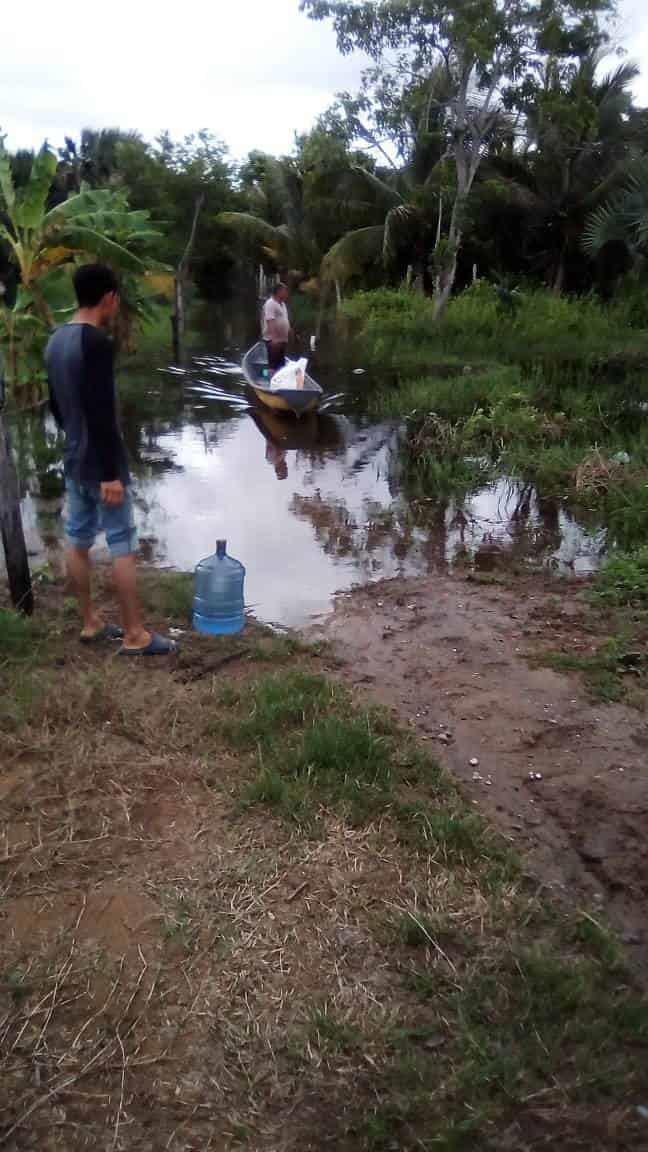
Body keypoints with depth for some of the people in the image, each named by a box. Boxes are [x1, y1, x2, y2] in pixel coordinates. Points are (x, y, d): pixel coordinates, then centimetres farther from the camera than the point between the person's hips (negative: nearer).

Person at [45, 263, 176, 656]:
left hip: (74, 460, 9)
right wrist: (111, 472, -23)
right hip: (101, 464, -9)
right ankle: (135, 635, 3)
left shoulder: (56, 341, 9)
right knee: (124, 546, -3)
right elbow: (101, 412, -24)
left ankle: (91, 622, 25)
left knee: (78, 541, 13)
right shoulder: (97, 342, -19)